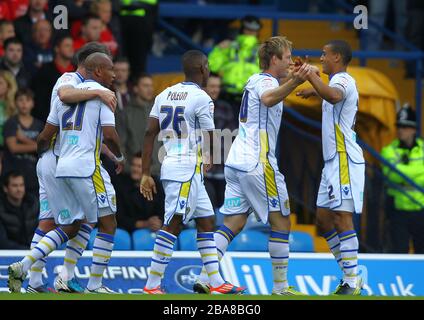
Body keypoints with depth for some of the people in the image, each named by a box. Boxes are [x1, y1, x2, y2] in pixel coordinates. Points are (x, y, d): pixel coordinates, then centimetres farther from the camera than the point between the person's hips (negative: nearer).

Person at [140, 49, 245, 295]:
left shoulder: (165, 95, 11)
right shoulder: (201, 99, -10)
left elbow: (150, 133, 7)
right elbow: (211, 142, -6)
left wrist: (146, 174, 8)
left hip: (170, 164, 8)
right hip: (188, 168, -8)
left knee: (206, 222, 14)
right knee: (173, 226, -8)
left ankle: (216, 283, 15)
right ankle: (152, 286, -10)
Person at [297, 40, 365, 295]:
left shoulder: (342, 80, -12)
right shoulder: (343, 81, 20)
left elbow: (334, 96, -39)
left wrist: (311, 75, -32)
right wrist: (315, 91, 46)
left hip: (344, 160, -11)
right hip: (334, 160, 11)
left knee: (342, 219, -12)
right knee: (323, 218, 12)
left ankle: (352, 284, -13)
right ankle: (350, 276, 14)